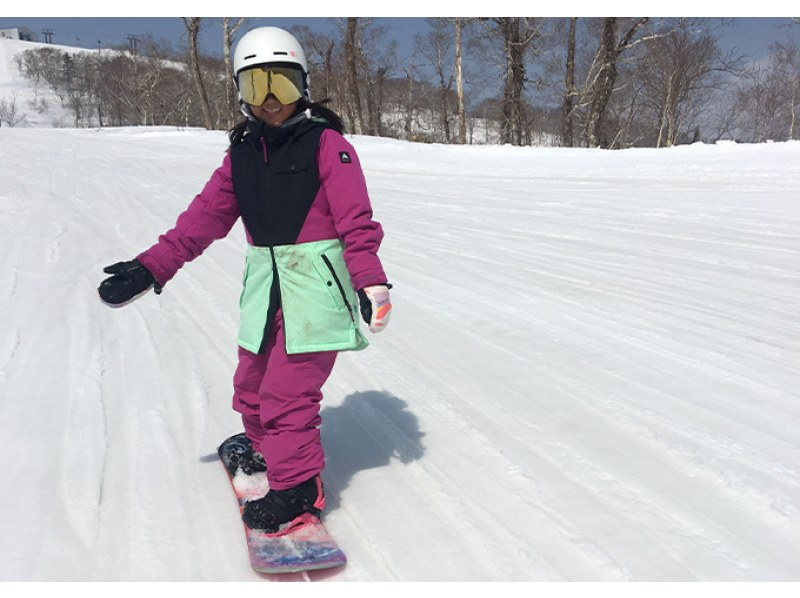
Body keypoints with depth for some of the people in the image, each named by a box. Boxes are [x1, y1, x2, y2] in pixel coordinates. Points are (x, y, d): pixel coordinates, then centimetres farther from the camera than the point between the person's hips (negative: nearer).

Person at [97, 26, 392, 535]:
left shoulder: (326, 143, -5)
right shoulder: (242, 152, 11)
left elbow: (356, 220, -10)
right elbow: (206, 216, 8)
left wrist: (370, 281, -22)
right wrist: (151, 267, 1)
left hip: (316, 280, -6)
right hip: (265, 281, 6)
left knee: (288, 389, -10)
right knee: (252, 384, 14)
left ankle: (298, 487, 7)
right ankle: (266, 446, 42)